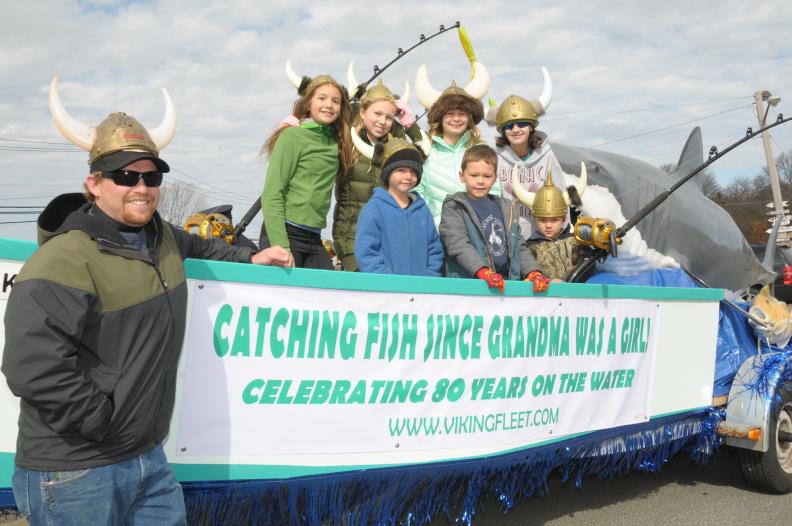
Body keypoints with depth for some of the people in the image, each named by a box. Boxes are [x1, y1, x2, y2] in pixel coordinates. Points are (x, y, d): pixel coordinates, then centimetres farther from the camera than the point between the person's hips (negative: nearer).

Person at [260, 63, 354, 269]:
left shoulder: (335, 142, 13)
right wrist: (281, 247, -19)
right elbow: (271, 194, -11)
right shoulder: (293, 135, -6)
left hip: (314, 239, 6)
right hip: (284, 234, -6)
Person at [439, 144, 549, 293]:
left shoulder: (506, 208, 22)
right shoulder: (454, 207, 5)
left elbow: (519, 246, 20)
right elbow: (458, 244, -9)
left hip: (506, 284, 4)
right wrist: (484, 272, -21)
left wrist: (533, 272, 3)